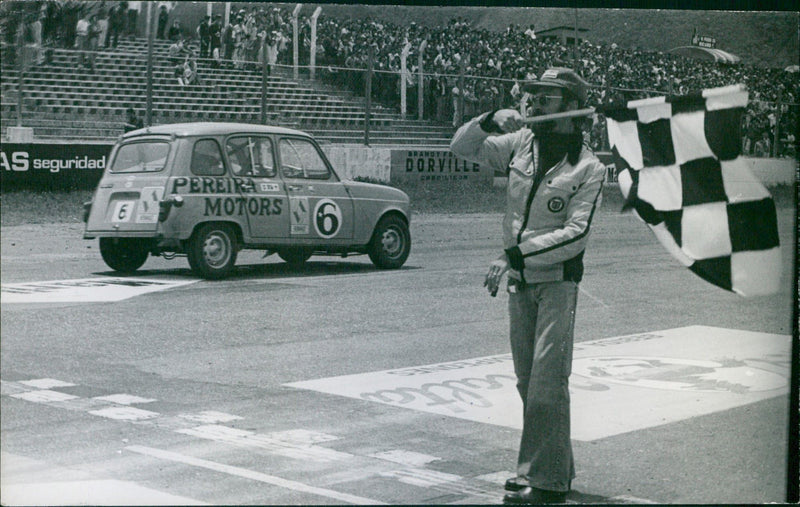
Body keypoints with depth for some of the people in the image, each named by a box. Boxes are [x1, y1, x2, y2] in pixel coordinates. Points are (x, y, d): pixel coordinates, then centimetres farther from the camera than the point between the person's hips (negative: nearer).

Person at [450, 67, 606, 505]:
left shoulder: (588, 168, -9)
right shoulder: (521, 143, 5)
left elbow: (577, 234, -17)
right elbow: (462, 148, 10)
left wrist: (517, 254, -24)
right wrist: (489, 122, -10)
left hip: (558, 280, -6)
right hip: (519, 281, 6)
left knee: (547, 380, -10)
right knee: (527, 381, 12)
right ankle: (558, 467, 24)